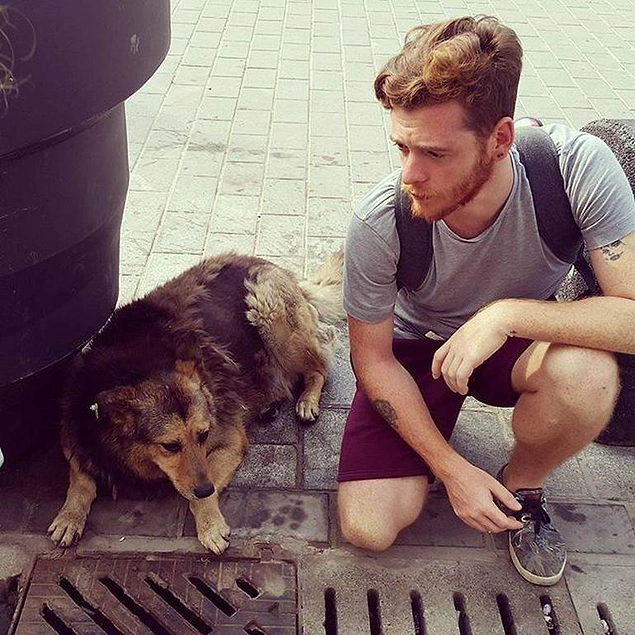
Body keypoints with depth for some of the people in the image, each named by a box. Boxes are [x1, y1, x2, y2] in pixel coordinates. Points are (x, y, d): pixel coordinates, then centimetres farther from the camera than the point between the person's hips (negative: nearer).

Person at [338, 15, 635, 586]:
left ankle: (523, 487, -1)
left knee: (587, 374, -35)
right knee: (368, 529, -14)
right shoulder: (379, 223, -28)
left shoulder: (578, 166, -30)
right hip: (416, 348, 0)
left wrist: (508, 313, -40)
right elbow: (372, 357, -14)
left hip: (522, 341, 1)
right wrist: (451, 468, -17)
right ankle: (439, 447, 19)